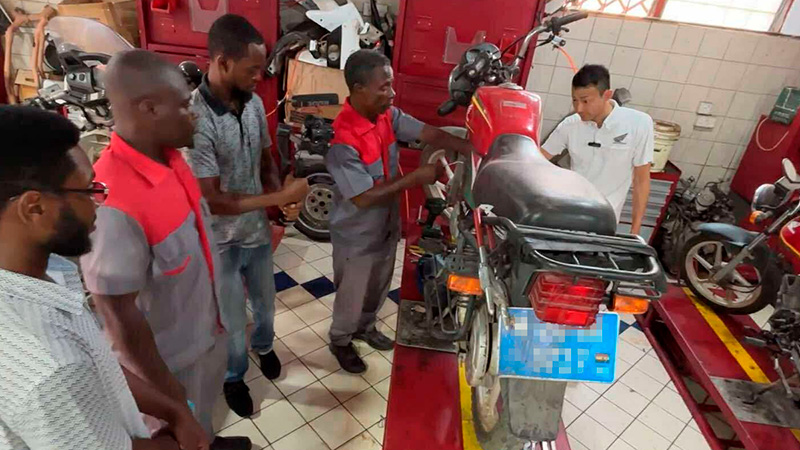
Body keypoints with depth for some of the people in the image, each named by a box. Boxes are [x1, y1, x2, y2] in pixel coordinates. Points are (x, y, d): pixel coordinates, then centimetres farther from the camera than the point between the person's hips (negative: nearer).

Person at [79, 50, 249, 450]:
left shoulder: (169, 156, -9)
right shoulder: (113, 204, -35)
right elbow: (118, 314, -27)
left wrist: (225, 283, 17)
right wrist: (164, 387, -15)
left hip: (205, 324, 7)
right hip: (168, 351, -7)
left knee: (202, 411, 33)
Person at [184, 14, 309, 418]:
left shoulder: (253, 103, -6)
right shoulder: (194, 119, -27)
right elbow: (212, 200, -26)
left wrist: (282, 195, -11)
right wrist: (280, 197, -25)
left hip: (258, 229, 6)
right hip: (221, 242, -5)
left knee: (266, 303, 27)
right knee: (232, 322, 15)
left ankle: (263, 346, 57)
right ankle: (233, 377, 44)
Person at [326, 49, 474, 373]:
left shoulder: (387, 115, -8)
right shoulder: (342, 141, -32)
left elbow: (429, 134, -8)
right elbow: (364, 198, -32)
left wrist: (477, 152, -19)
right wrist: (416, 178, -29)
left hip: (386, 226, 7)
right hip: (357, 236, -7)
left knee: (379, 287, 27)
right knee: (353, 294, 16)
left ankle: (365, 326, 55)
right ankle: (340, 340, 45)